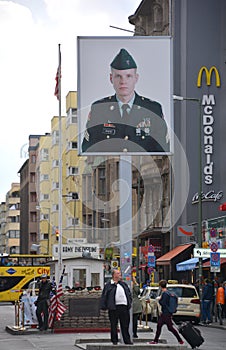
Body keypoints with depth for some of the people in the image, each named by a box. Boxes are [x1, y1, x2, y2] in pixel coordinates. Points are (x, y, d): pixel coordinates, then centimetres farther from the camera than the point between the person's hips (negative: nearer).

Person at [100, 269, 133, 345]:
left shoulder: (123, 284, 18)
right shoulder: (108, 285, 1)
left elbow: (129, 294, 24)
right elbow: (104, 296, -1)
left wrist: (129, 303, 13)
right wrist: (104, 306, -8)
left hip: (124, 307, 4)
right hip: (114, 308, -4)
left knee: (125, 325, 6)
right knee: (114, 325, 1)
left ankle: (127, 340, 11)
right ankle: (114, 340, 9)